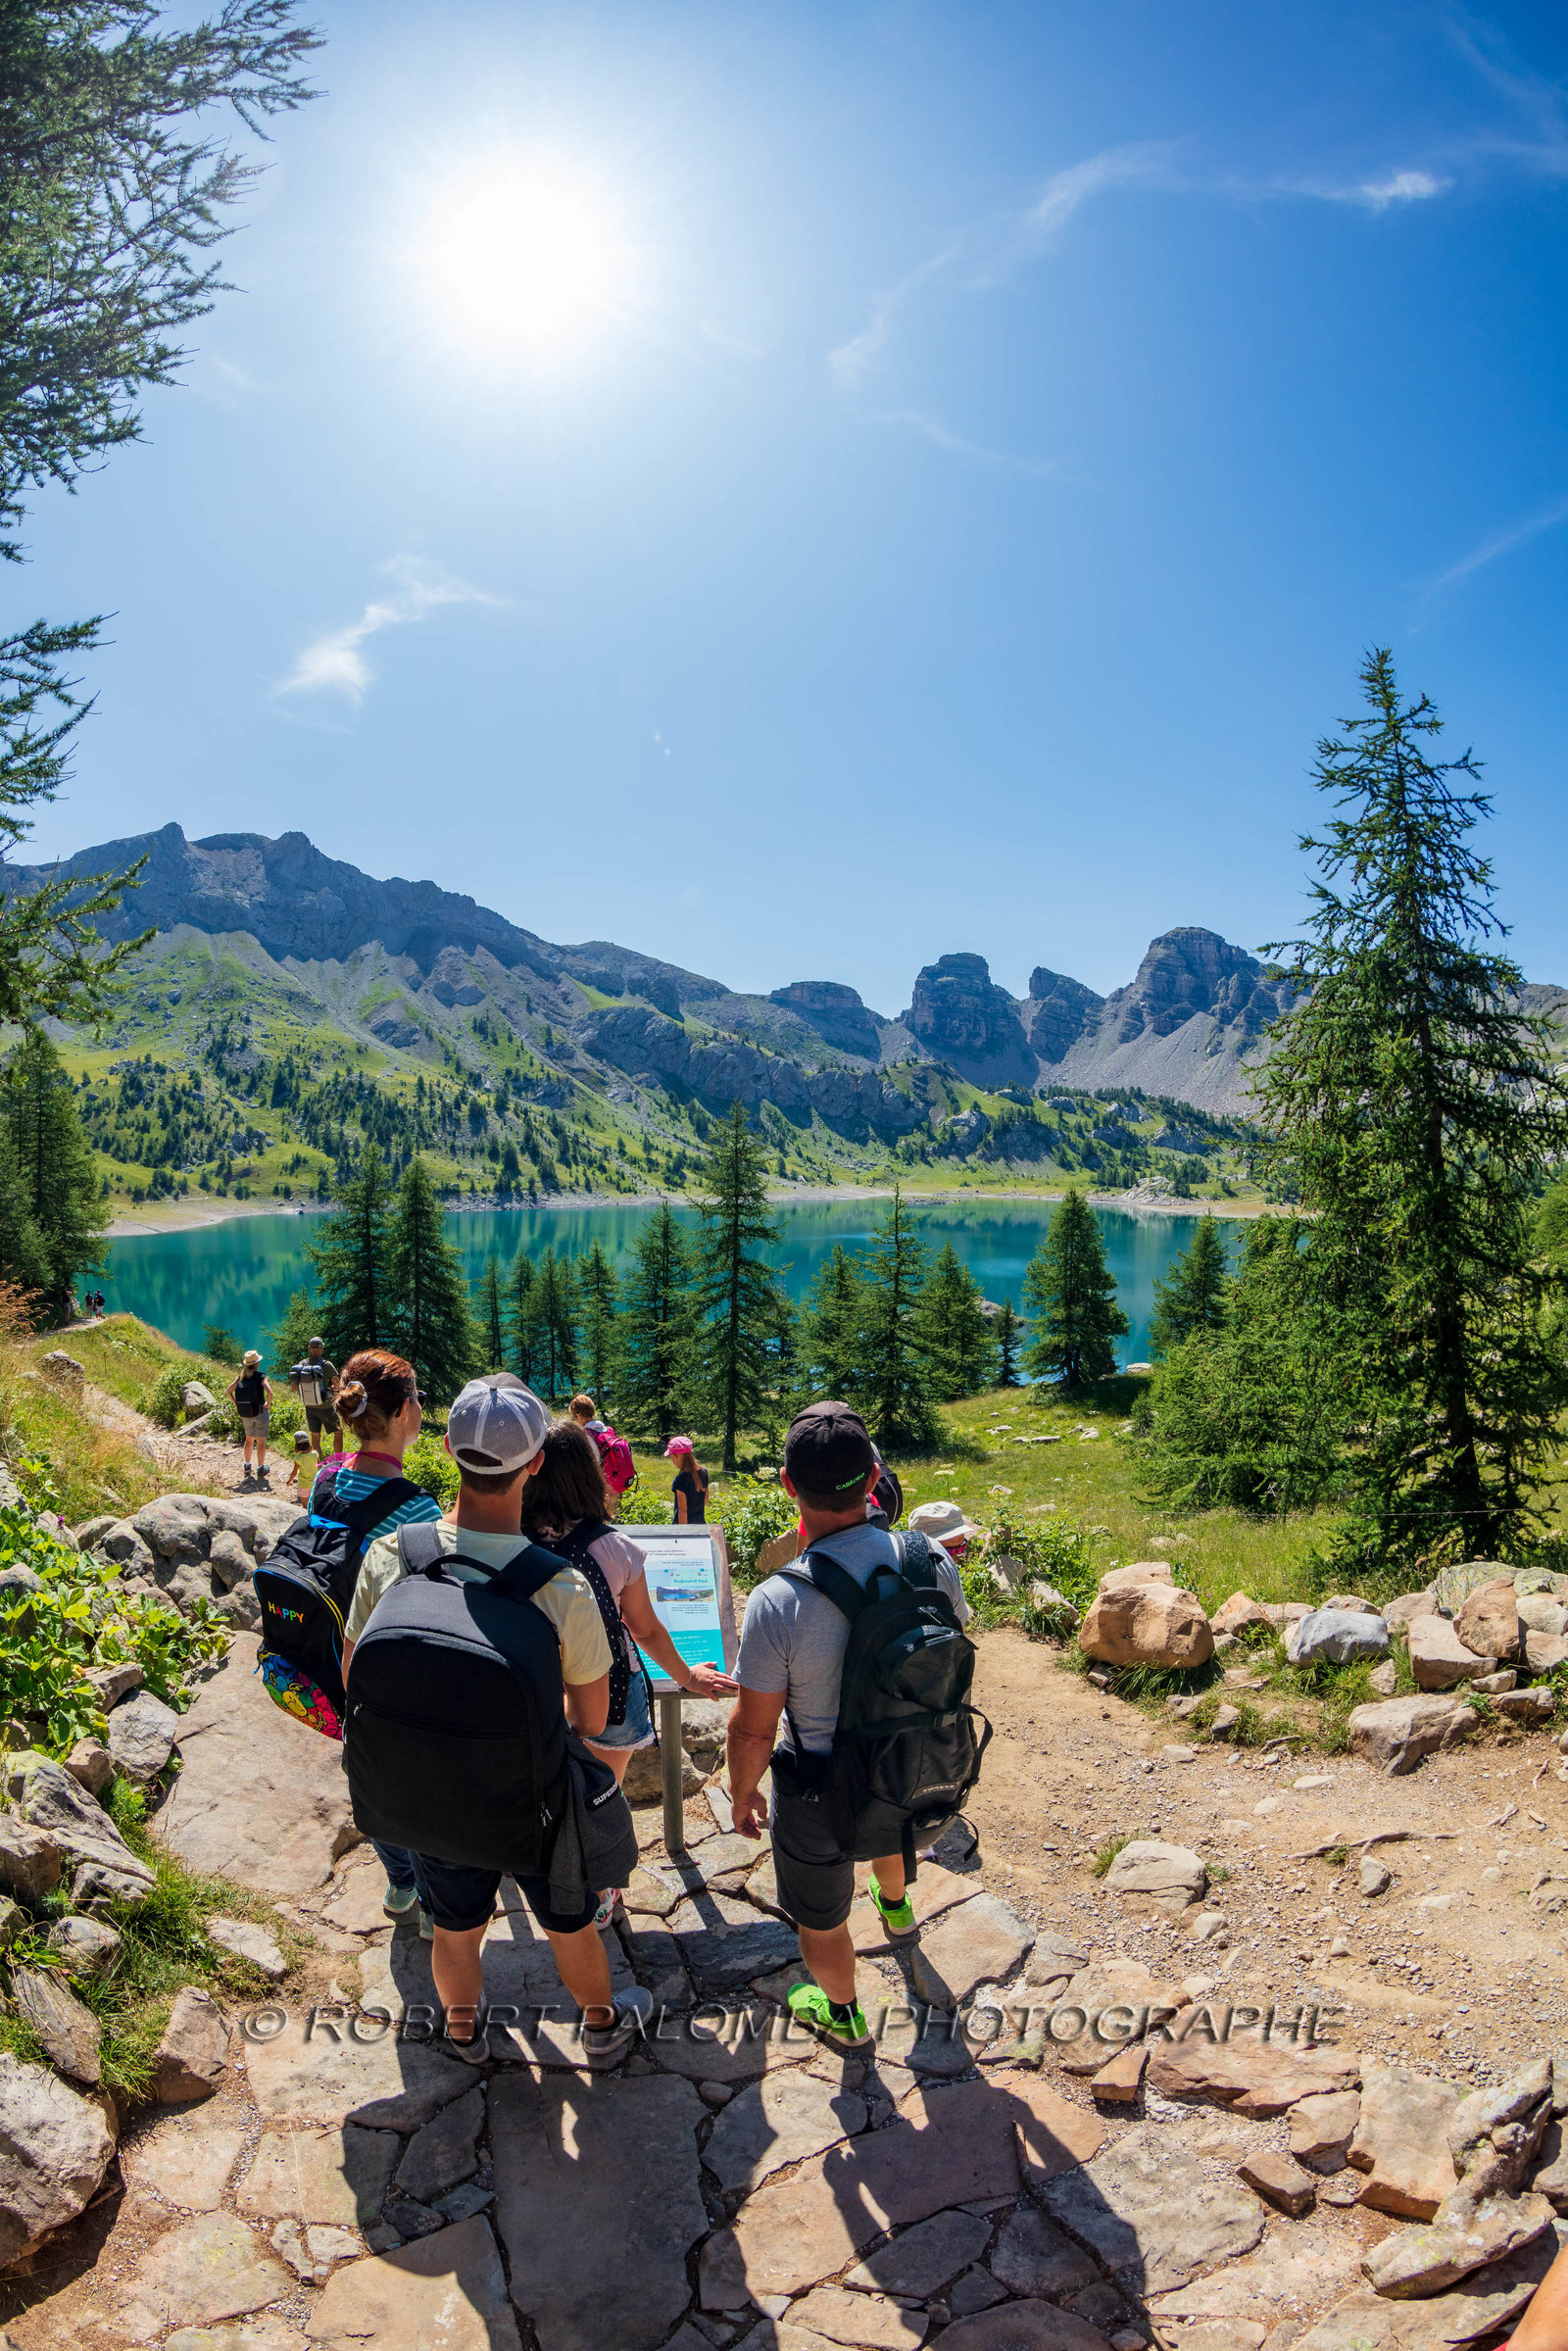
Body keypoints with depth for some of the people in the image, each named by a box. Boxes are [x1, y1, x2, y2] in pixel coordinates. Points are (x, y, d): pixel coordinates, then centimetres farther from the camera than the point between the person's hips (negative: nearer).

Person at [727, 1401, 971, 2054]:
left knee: (821, 1917, 25)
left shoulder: (777, 1602, -34)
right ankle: (896, 1908, 70)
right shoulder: (931, 1562, -21)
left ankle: (841, 2014, 52)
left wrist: (742, 1793, 0)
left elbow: (753, 1729, -20)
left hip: (822, 1792, -5)